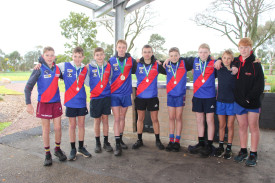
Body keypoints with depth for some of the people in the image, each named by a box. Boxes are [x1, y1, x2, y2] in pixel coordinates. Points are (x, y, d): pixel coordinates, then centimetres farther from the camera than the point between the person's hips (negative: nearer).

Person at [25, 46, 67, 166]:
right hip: (44, 103, -3)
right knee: (46, 129, 7)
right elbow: (28, 87, -8)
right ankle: (47, 154, 21)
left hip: (56, 102, 3)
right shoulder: (39, 70, -8)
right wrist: (28, 103, -14)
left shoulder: (57, 69, 2)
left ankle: (57, 149, 28)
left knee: (58, 128, 6)